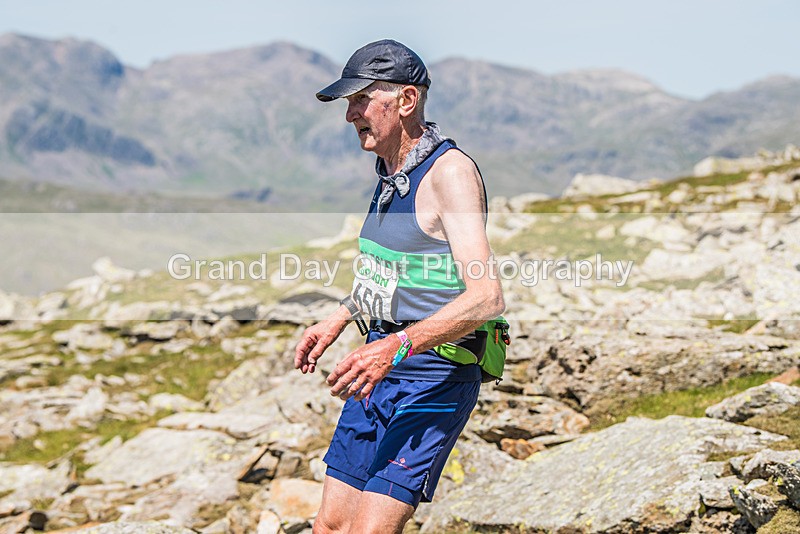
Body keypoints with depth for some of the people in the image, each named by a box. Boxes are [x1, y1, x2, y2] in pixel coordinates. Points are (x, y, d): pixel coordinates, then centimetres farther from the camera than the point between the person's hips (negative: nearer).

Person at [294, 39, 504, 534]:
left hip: (436, 375, -9)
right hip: (383, 365, 9)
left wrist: (397, 347, -37)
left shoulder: (450, 171, -18)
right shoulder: (392, 168, 11)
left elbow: (486, 297, -28)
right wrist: (337, 321, 20)